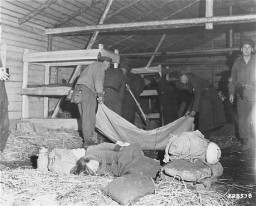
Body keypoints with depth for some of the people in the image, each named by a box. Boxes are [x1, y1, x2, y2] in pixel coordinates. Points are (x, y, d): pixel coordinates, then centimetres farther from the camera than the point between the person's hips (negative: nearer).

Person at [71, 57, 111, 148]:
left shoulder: (91, 66, 33)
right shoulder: (99, 65, 5)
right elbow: (98, 79, -11)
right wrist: (100, 94, -18)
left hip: (79, 91, 10)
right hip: (87, 90, -10)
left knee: (85, 116, 6)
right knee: (89, 115, -15)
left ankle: (87, 140, 4)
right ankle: (88, 140, -21)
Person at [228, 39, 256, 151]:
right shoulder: (237, 62, 10)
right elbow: (232, 79, 14)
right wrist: (231, 93, 8)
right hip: (241, 95, 2)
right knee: (242, 119, 2)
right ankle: (245, 141, 11)